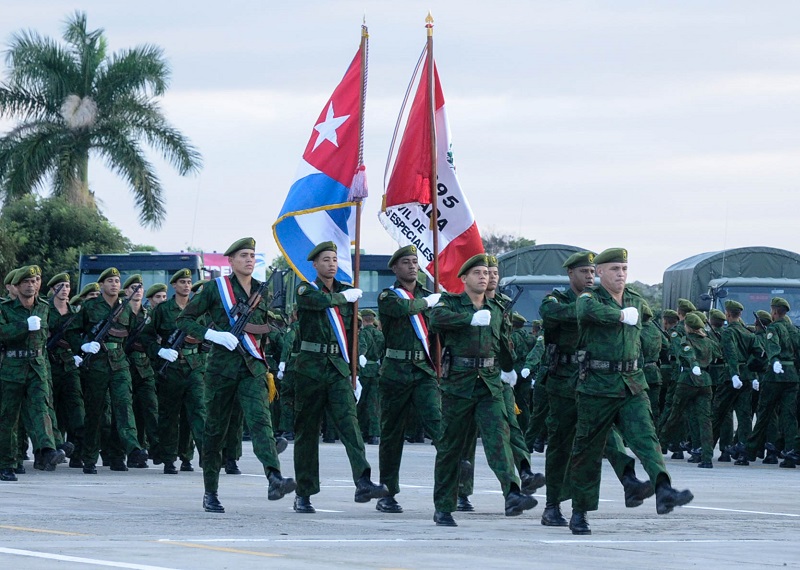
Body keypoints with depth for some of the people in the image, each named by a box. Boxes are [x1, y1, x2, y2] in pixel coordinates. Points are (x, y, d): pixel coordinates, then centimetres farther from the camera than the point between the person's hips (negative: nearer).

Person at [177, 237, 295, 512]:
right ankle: (210, 493, 18)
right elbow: (183, 320, 2)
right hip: (221, 365, -1)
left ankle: (275, 480, -38)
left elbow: (272, 331, 24)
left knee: (260, 419, -20)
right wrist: (211, 334, -12)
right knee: (215, 429, 6)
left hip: (253, 366, 1)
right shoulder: (215, 288, 2)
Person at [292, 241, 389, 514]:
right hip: (311, 367, -3)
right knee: (307, 430, 3)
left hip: (339, 368, 3)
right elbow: (319, 301, -23)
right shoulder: (306, 289, 1)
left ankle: (363, 483, -29)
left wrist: (350, 362, 17)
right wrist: (345, 297, -7)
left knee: (349, 421, -15)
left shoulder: (346, 291, 14)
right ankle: (303, 494, 12)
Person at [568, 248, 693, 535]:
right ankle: (579, 512, 17)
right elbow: (589, 311, -30)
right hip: (596, 386, -4)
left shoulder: (636, 301, 15)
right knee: (588, 450, 4)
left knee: (645, 436, -17)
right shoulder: (589, 298, -4)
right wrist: (621, 316, -19)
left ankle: (664, 491, -36)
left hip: (632, 384, 4)